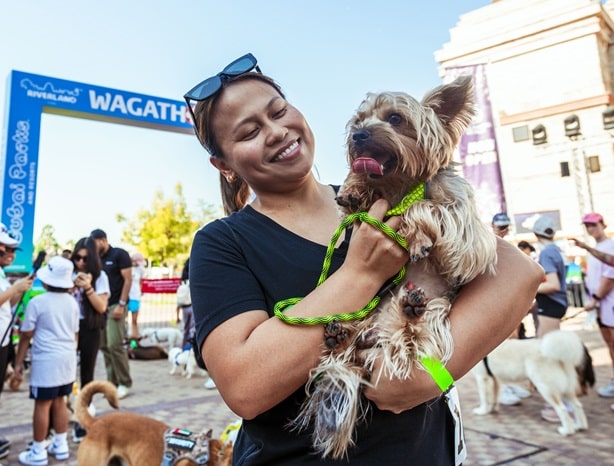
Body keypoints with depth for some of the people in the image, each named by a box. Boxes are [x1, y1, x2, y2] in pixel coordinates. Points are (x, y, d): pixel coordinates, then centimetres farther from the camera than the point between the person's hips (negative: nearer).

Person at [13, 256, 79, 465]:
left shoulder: (37, 302, -12)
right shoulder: (72, 302, 5)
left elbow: (26, 336, -6)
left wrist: (19, 362, 4)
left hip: (46, 360, -6)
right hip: (67, 358, 6)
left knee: (42, 405, 4)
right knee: (59, 402, 16)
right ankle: (61, 445, 24)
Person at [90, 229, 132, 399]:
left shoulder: (119, 254, -4)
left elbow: (128, 280, -8)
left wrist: (121, 305, -15)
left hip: (115, 305, -6)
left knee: (114, 344, -10)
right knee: (104, 346, 6)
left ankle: (125, 383, 3)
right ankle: (112, 382, 15)